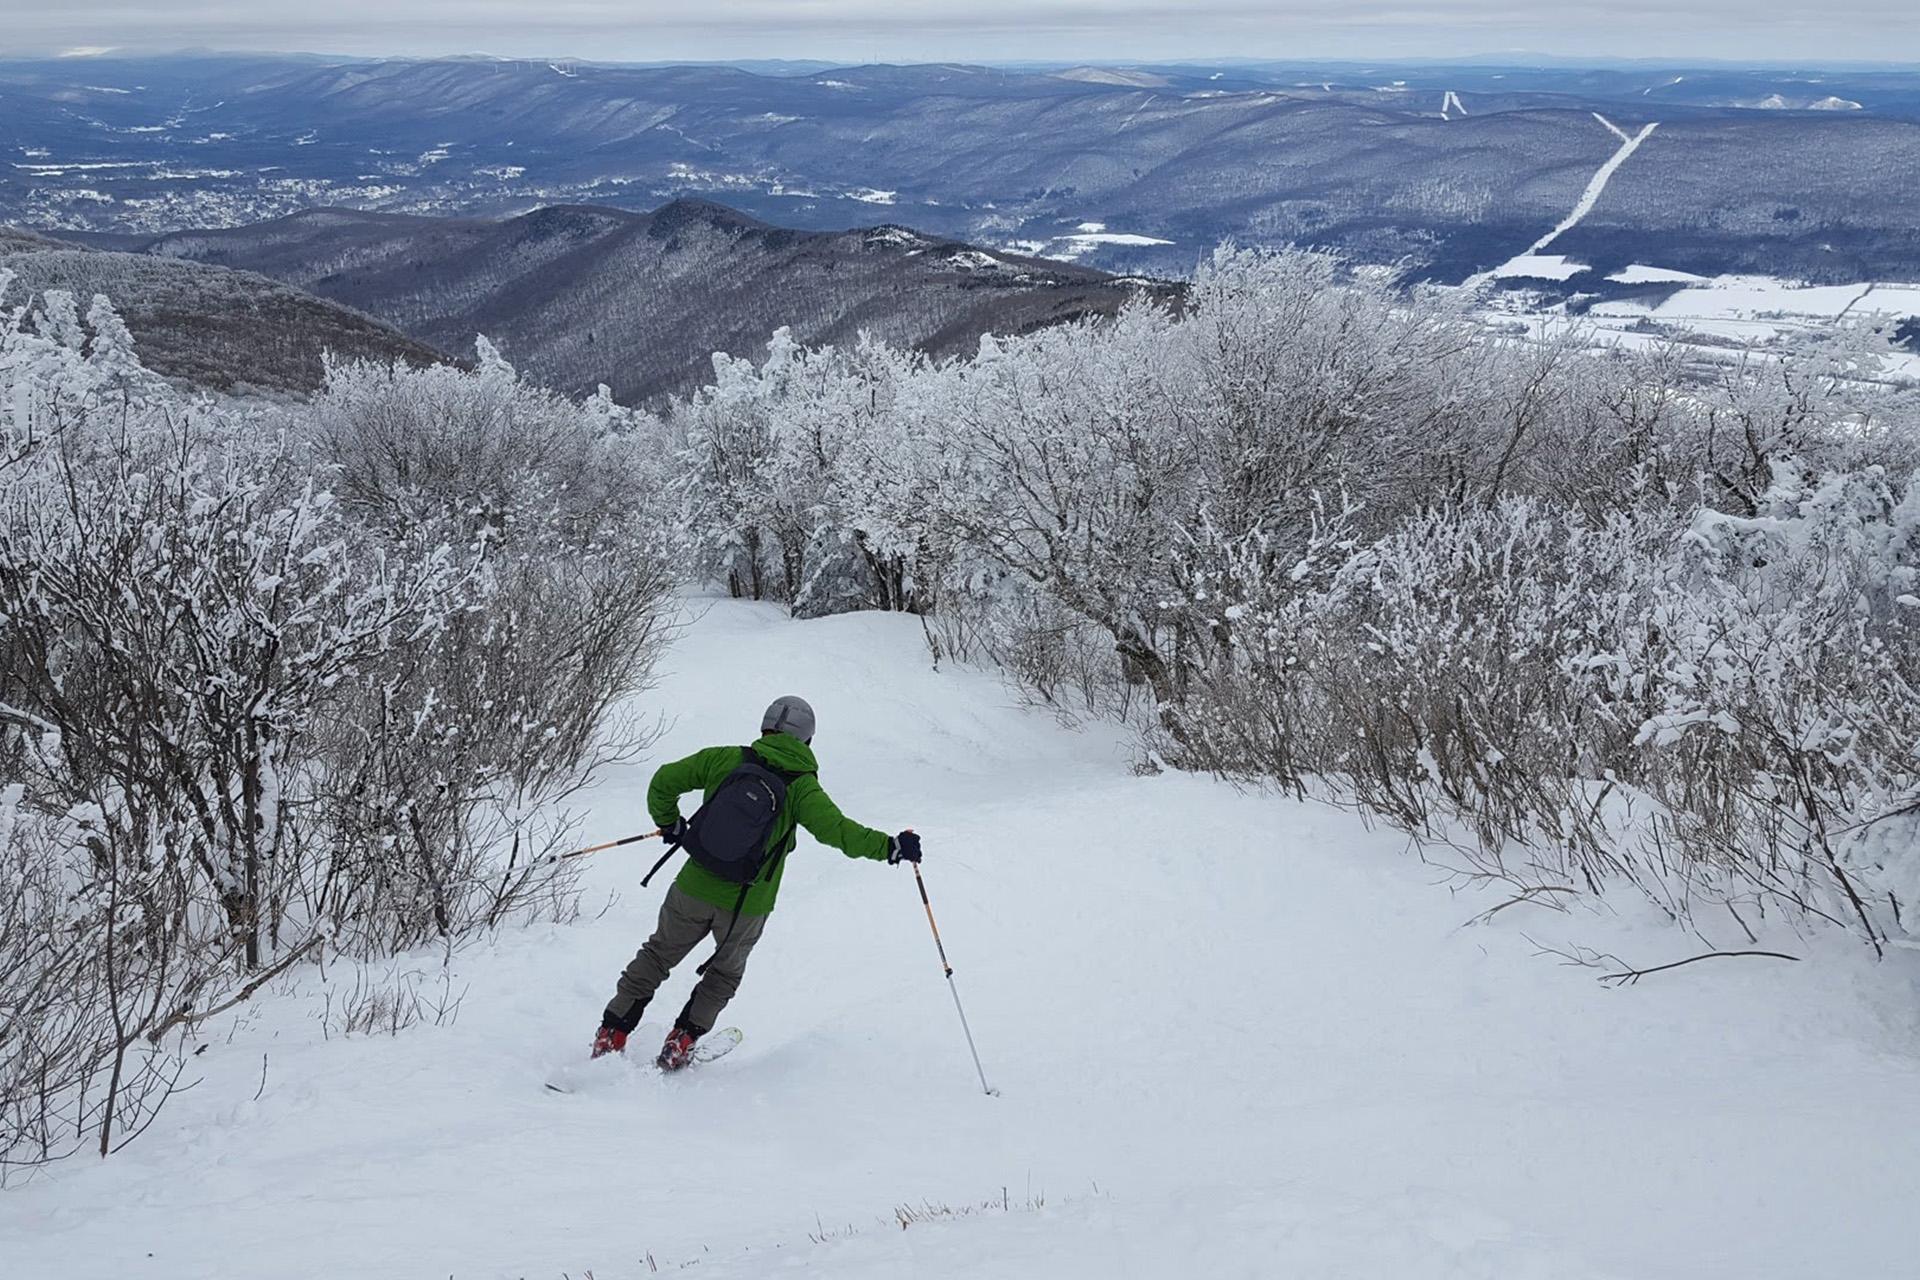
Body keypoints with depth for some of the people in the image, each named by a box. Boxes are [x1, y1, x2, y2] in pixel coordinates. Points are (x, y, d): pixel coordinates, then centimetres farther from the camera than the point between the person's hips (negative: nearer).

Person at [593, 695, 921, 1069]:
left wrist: (671, 826, 16)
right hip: (747, 908, -1)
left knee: (657, 956, 22)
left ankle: (609, 1039, 20)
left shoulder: (725, 759, -2)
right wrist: (892, 848, -13)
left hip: (695, 890, 1)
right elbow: (837, 830, -19)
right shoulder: (801, 786, -9)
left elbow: (663, 783, 2)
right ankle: (678, 1046, 20)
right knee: (726, 971, 26)